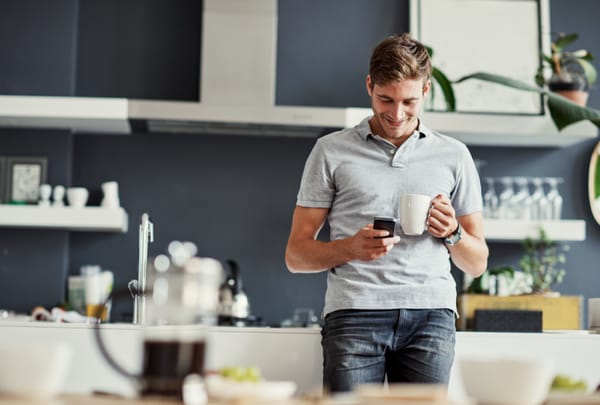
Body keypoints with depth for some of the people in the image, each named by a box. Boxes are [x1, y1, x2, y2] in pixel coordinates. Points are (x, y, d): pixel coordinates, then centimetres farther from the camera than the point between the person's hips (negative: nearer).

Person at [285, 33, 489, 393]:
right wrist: (351, 248, -9)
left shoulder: (454, 156, 17)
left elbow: (478, 263, 20)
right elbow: (296, 255, 9)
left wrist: (452, 234, -2)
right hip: (355, 311, -1)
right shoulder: (332, 151, 12)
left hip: (430, 314, 1)